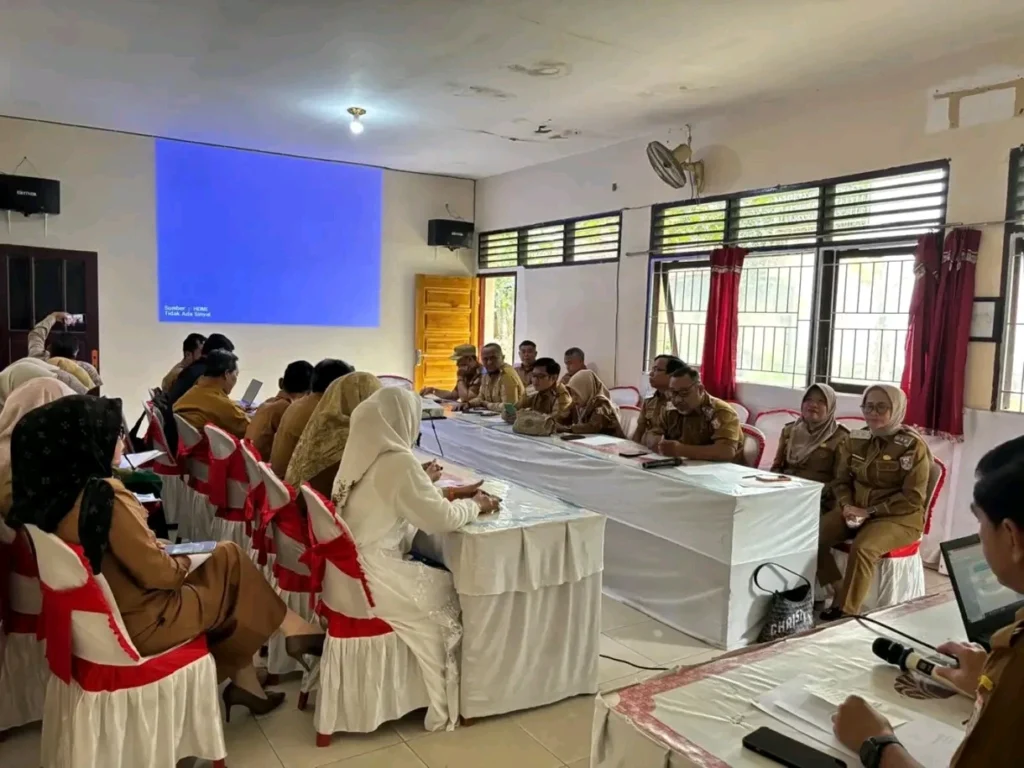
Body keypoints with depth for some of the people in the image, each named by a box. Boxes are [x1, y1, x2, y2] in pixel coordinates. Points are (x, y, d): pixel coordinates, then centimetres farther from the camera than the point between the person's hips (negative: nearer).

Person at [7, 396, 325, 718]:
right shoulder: (104, 498, -27)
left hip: (102, 617, 8)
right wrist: (182, 564, -1)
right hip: (140, 623, -8)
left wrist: (154, 547, 8)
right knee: (229, 560, 5)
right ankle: (295, 630, 19)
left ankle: (244, 682, 23)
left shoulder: (48, 496, -2)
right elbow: (158, 573, -21)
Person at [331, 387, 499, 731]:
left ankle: (440, 696, 29)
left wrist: (453, 492, 12)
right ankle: (443, 706, 23)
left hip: (351, 567, 8)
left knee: (437, 578, 19)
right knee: (450, 593, 9)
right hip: (371, 578, -8)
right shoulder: (397, 461, -22)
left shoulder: (364, 453, 5)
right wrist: (475, 506, 0)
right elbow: (440, 519, -18)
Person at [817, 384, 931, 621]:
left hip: (898, 516, -5)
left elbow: (913, 498, -12)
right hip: (855, 509, 6)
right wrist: (847, 505, -9)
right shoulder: (856, 439, 7)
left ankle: (847, 613, -21)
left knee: (862, 548, -34)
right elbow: (841, 480, 13)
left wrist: (870, 511, -18)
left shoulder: (914, 445, -9)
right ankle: (840, 592, -4)